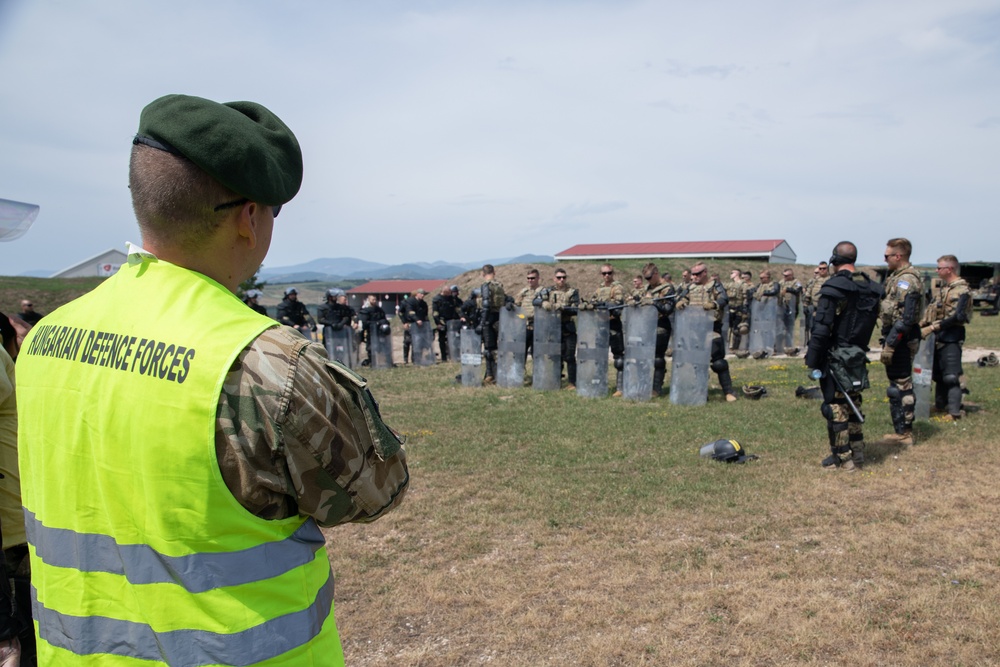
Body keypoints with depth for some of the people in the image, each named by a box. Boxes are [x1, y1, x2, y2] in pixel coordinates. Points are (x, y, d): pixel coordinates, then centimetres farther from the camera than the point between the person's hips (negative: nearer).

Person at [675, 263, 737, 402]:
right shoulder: (691, 287, 14)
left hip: (711, 327, -6)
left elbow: (724, 299, -16)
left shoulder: (715, 286, -2)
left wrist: (714, 304, -38)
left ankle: (729, 392, -1)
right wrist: (680, 302, -16)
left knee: (717, 359, -8)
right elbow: (682, 297, 9)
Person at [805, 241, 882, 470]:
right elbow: (872, 322, 11)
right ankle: (857, 454, 24)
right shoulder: (871, 288, 5)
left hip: (835, 358, -7)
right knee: (853, 404, 18)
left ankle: (841, 458, 6)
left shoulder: (834, 288, -17)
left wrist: (812, 360, -14)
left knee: (835, 407, 1)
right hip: (858, 357, 7)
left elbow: (821, 328, -19)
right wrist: (859, 346, 19)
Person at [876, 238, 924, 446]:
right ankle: (902, 429, 26)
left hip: (901, 339, -10)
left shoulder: (906, 280, -18)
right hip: (899, 338, 10)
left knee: (900, 385, -4)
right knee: (899, 384, 16)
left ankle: (903, 433, 4)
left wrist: (889, 344, -25)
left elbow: (906, 318, -25)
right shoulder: (898, 277, 13)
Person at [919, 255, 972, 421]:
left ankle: (955, 412, -6)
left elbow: (958, 317, -22)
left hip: (951, 338, -9)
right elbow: (930, 309, 18)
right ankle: (940, 405, 28)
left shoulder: (962, 290, -13)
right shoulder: (940, 286, 13)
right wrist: (921, 325, 6)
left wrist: (932, 328, -24)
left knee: (951, 376, -9)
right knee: (938, 374, 16)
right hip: (938, 337, 9)